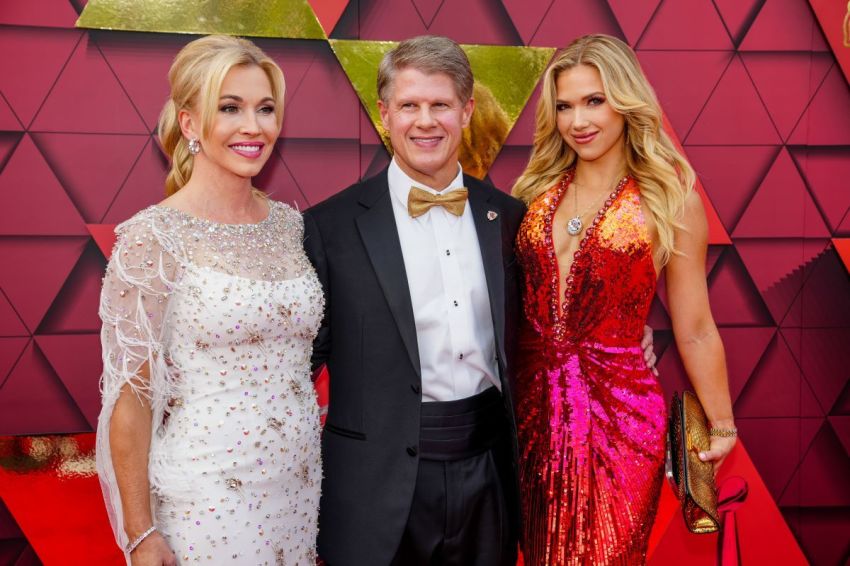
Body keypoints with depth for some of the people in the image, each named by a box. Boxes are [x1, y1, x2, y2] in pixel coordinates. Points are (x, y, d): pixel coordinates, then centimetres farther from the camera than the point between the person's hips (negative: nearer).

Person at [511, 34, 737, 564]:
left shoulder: (671, 197, -6)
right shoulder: (540, 189, 5)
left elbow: (695, 331, -1)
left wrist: (722, 425, 3)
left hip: (619, 410, -4)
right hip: (533, 405, 4)